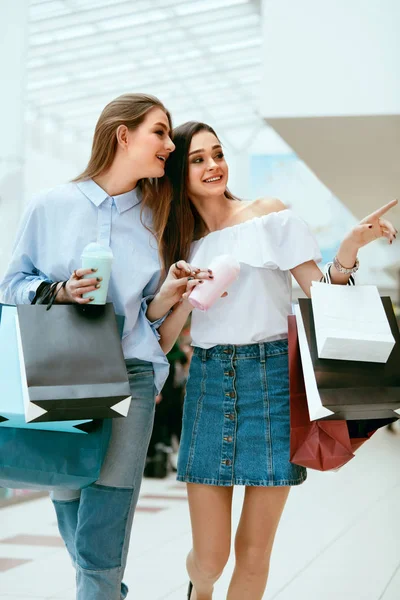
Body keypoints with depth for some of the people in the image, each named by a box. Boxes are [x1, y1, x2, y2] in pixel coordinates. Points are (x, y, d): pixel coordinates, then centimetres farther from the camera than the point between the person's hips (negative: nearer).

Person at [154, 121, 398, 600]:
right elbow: (161, 342, 9)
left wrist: (350, 247, -18)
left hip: (273, 379, -2)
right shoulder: (178, 242, 12)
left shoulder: (268, 214, 4)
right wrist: (185, 299, -10)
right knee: (209, 555, 2)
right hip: (209, 383, 2)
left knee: (253, 553, 0)